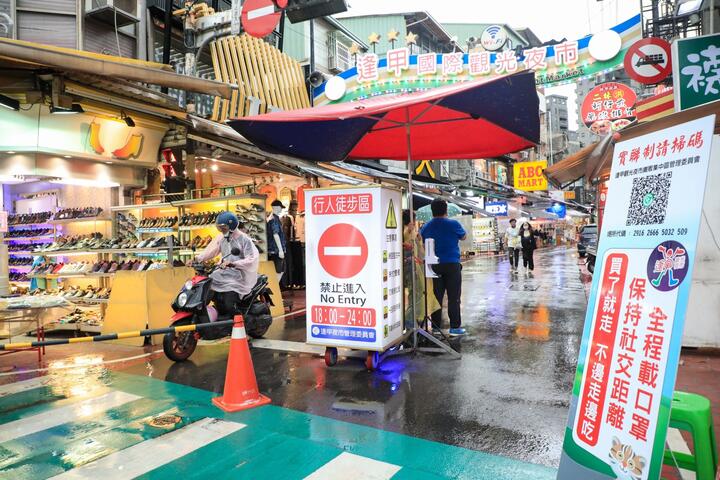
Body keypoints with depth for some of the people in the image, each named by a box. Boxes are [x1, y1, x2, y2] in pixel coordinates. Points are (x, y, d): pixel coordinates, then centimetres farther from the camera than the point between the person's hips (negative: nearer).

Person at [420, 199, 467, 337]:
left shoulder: (425, 227, 4)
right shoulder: (453, 224, -6)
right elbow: (463, 237, 12)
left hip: (434, 266, 4)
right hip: (452, 264, -3)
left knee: (436, 297, 8)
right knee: (454, 297, 2)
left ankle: (435, 327, 12)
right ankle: (455, 327, 4)